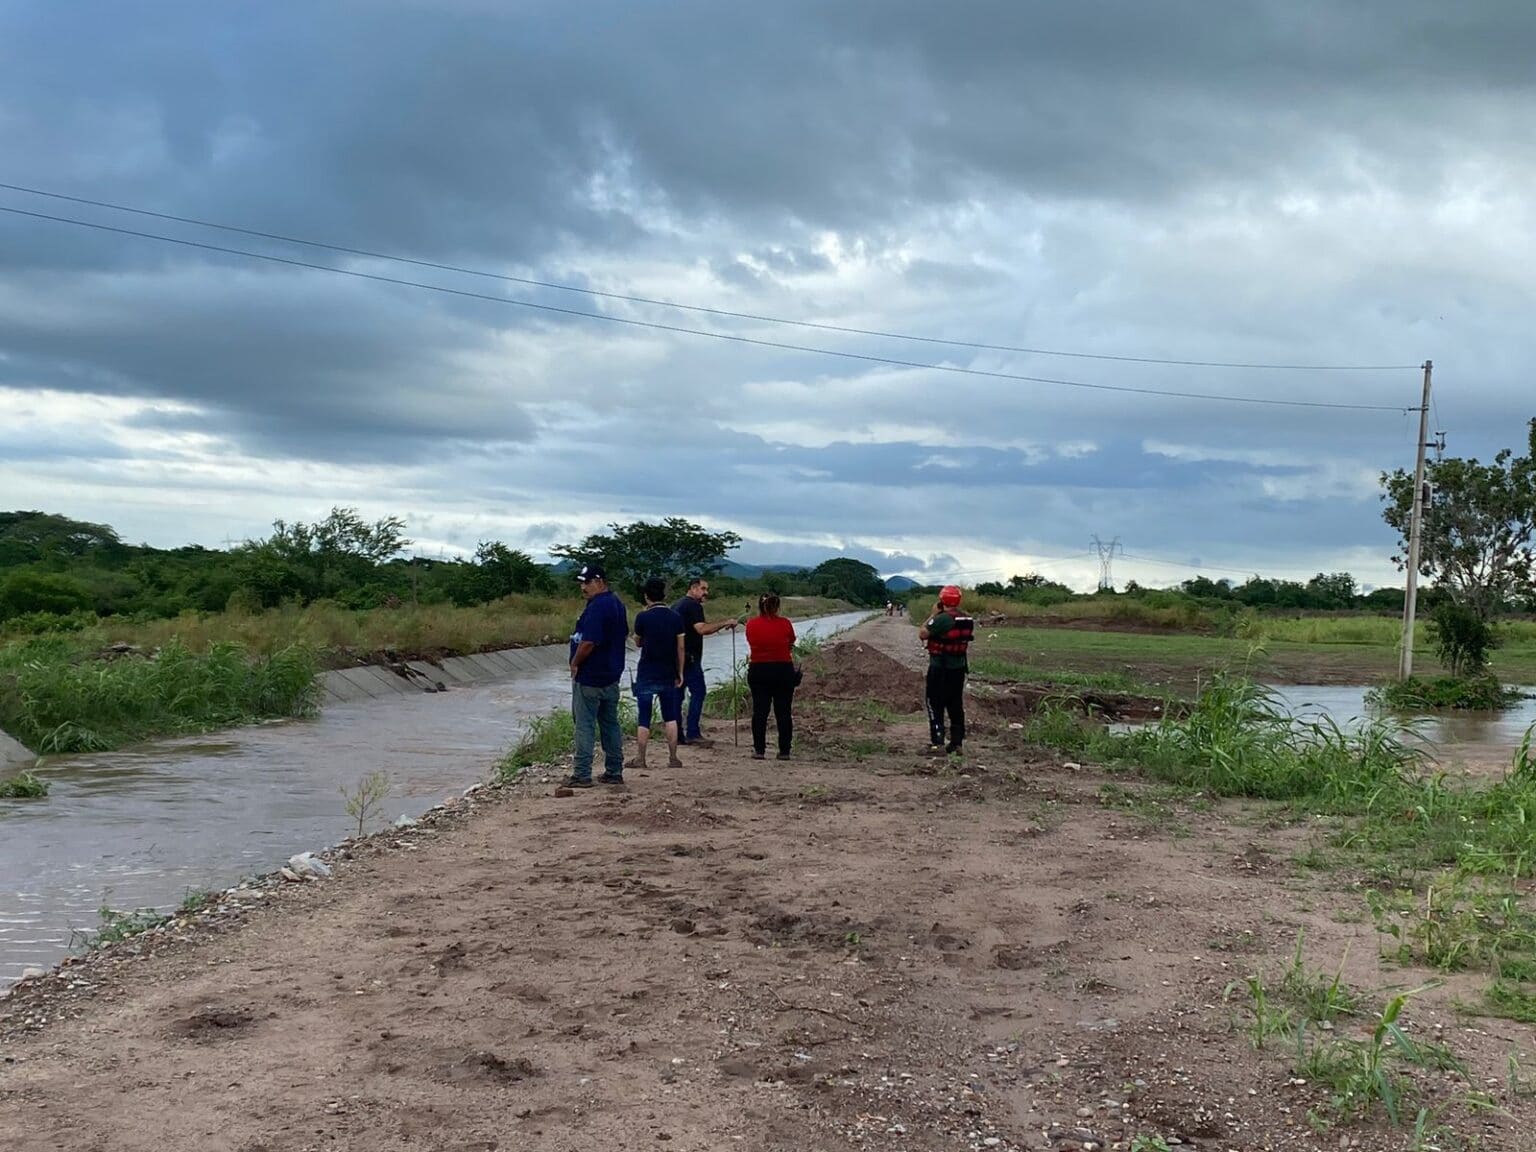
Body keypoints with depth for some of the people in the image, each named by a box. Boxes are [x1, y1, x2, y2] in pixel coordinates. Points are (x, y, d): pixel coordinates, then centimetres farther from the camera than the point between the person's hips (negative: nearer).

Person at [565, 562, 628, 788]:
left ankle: (582, 774, -2)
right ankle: (614, 772, 16)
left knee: (584, 725, -4)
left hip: (590, 676, -9)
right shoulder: (617, 604, 11)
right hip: (611, 675, 9)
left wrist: (575, 664, -11)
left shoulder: (597, 607, -20)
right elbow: (622, 634, 20)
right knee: (610, 723, 12)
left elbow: (588, 642, -25)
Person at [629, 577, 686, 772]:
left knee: (644, 718, 2)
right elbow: (681, 648, 1)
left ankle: (640, 759, 4)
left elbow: (638, 642, 6)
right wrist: (680, 673, 9)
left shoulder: (643, 617, -9)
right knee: (670, 718, 10)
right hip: (668, 675, 3)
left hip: (646, 675, -3)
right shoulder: (676, 618, 0)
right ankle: (673, 758, 9)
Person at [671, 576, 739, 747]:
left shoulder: (677, 605, 20)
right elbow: (701, 629, -23)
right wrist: (725, 623, -19)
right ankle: (692, 733, -14)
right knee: (698, 691, -9)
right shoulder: (693, 605, -10)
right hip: (689, 657, -10)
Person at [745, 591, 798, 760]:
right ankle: (784, 751, 5)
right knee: (783, 712, 4)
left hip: (758, 671, 1)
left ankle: (759, 750, 4)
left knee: (759, 711, 5)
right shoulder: (785, 624, -5)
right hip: (783, 669, -1)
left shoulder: (751, 625, -2)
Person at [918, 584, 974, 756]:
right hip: (959, 668, 7)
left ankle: (937, 743, -5)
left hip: (940, 668, -7)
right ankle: (957, 742, 16)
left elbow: (922, 634, -12)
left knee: (935, 704, 0)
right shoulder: (968, 620, 4)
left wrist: (933, 615, -4)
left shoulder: (940, 619, -19)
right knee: (956, 705, 13)